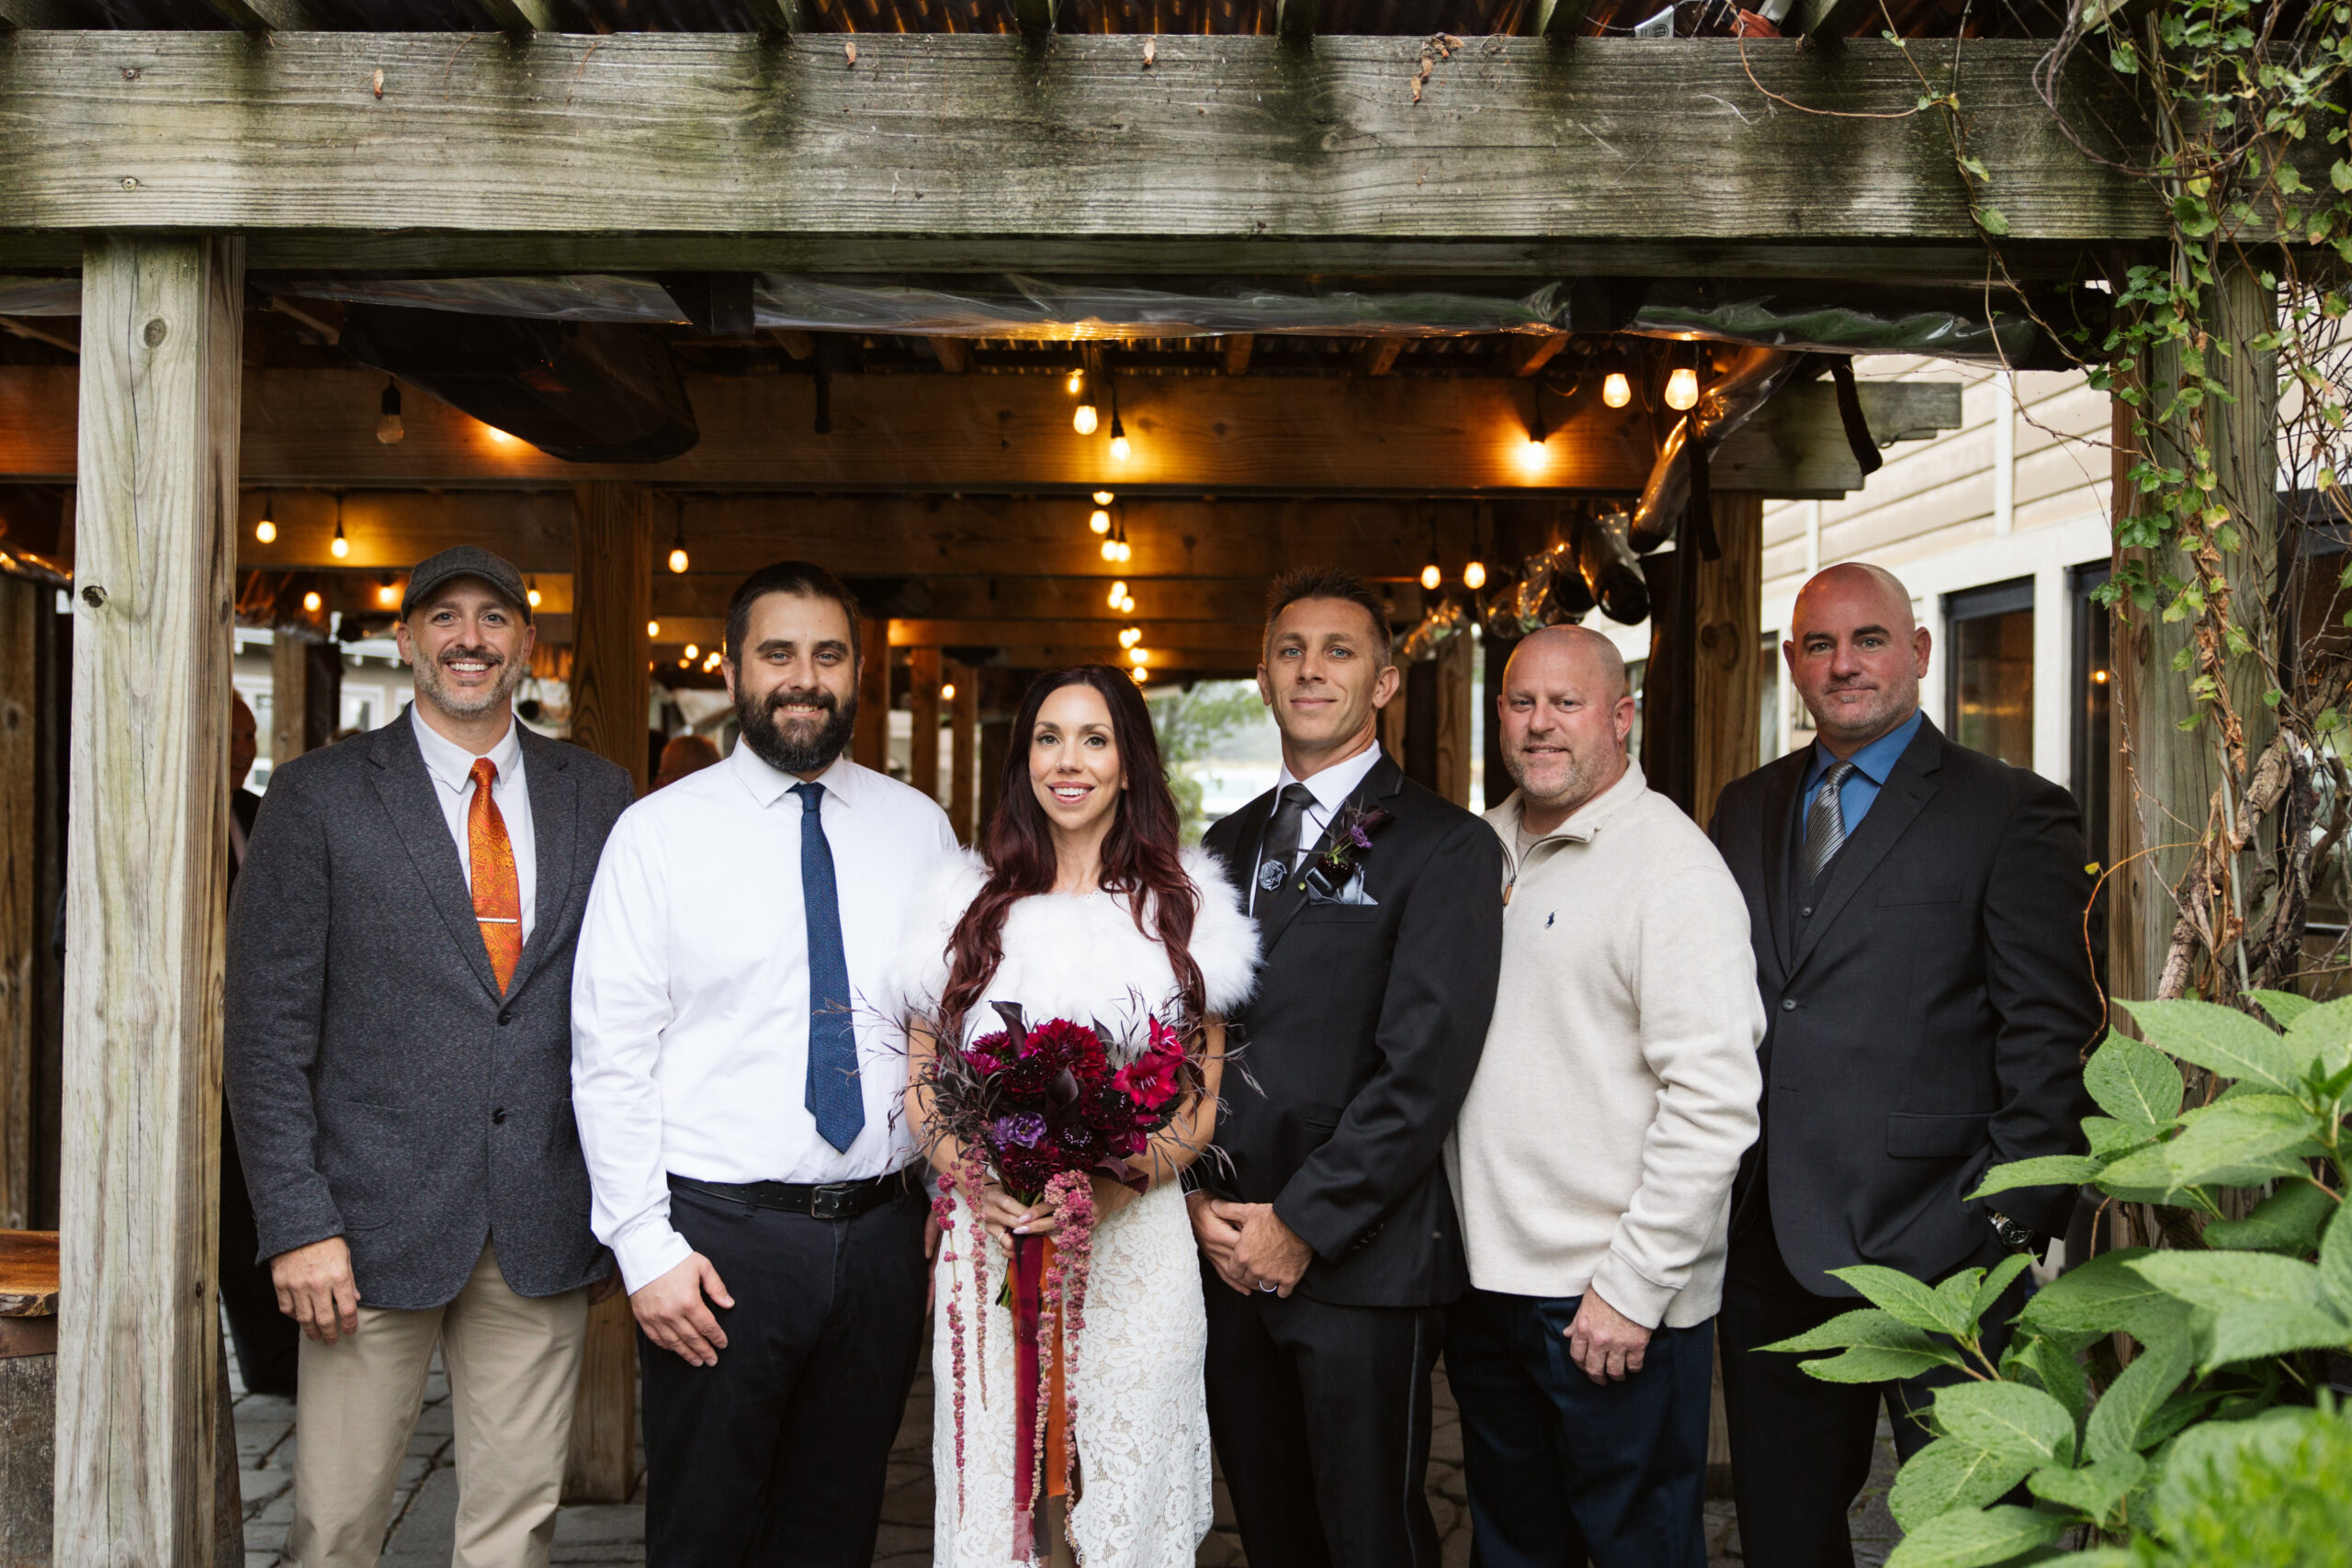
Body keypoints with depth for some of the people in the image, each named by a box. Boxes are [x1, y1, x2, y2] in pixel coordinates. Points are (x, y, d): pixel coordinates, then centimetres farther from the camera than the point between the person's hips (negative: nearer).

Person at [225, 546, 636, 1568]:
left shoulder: (599, 796, 8)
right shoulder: (317, 795, 1)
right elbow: (268, 1030, -2)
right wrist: (297, 1223, -9)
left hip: (547, 1234, 2)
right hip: (376, 1220, -2)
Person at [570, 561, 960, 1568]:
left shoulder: (920, 828, 6)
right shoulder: (658, 832, -3)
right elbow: (609, 1056, -6)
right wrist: (647, 1248, -11)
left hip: (884, 1231, 3)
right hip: (722, 1232, -3)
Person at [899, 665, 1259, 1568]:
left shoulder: (1183, 908, 5)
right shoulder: (970, 907, 7)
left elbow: (1204, 1100, 4)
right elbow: (919, 1083, 9)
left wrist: (1117, 1181, -14)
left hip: (1135, 1245, -1)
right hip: (990, 1242, 1)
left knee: (1127, 1491, 4)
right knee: (992, 1492, 5)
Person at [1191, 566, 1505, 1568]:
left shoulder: (1447, 847, -6)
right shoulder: (1225, 846, 14)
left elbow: (1423, 1067, -13)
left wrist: (1303, 1223, -14)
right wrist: (1198, 1195, -1)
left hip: (1360, 1258, -5)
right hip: (1227, 1254, 5)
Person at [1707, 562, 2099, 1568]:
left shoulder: (2012, 814, -4)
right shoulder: (1745, 811, 13)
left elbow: (2052, 1035, -8)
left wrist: (2017, 1230, -13)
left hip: (1936, 1255, -5)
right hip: (1769, 1250, 5)